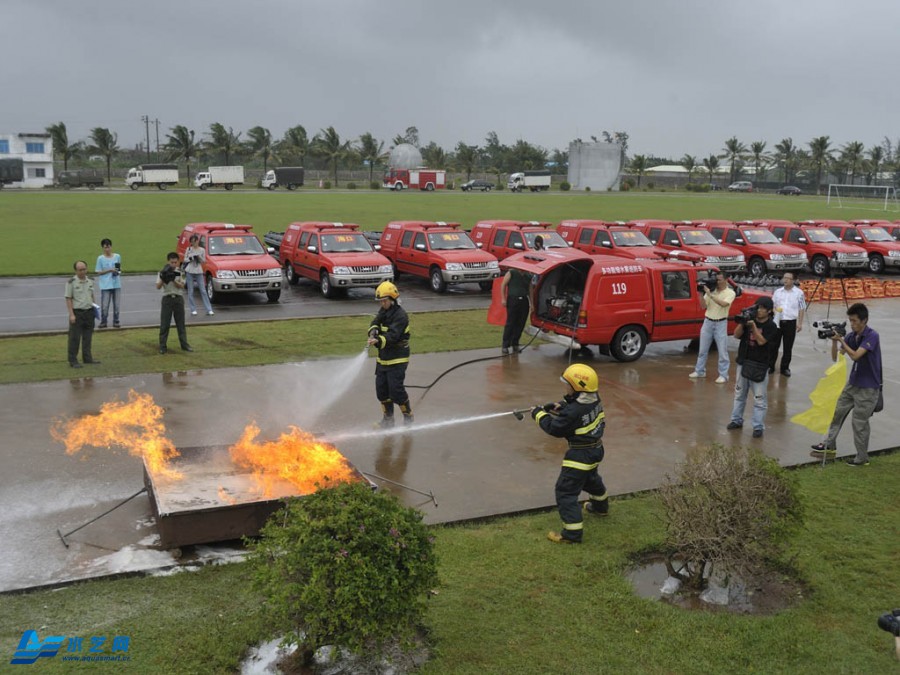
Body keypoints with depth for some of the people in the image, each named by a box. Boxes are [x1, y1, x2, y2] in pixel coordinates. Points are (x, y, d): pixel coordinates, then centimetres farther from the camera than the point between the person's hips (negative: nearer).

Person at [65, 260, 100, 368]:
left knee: (88, 337, 13)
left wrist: (95, 309, 13)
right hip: (77, 312, -6)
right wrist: (71, 314, -15)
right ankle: (73, 361, 4)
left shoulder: (90, 281, 9)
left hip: (89, 312, 6)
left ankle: (87, 358, 24)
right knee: (75, 338, -2)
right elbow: (68, 299, -9)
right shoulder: (71, 282, -8)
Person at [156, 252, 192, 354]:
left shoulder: (180, 272, 2)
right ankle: (162, 346, 4)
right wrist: (163, 278, -25)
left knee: (181, 323, 7)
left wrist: (173, 279, -21)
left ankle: (184, 344, 12)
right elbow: (158, 286, -9)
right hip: (167, 298, -1)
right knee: (164, 324, -1)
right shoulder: (162, 272, 0)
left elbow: (181, 286, -6)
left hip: (178, 298, 1)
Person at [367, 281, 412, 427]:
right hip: (382, 358, 8)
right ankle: (388, 418, 22)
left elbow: (392, 335, -27)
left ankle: (408, 416, 10)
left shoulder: (400, 315, -17)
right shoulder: (384, 311, 10)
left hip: (397, 360, -8)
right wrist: (373, 330, -24)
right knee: (381, 388, 9)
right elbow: (375, 323, 0)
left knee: (396, 389, -9)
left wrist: (378, 340, -43)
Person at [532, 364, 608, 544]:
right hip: (596, 449, 9)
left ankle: (572, 533, -3)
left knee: (565, 491, -3)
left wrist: (539, 415, -7)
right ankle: (601, 506, 60)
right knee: (591, 478, 35)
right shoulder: (594, 399, -6)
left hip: (580, 455, -9)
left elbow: (556, 429, -19)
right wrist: (560, 407, 2)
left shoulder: (574, 411, -30)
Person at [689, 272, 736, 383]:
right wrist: (701, 294, -14)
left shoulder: (730, 293, -6)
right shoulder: (711, 290, 3)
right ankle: (699, 371, 24)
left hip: (721, 324, -4)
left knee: (722, 351, 0)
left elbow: (723, 304, -24)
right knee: (703, 349, 12)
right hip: (707, 322, 4)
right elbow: (703, 305, -1)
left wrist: (710, 295, -25)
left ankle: (723, 375, 7)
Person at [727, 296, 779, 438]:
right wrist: (742, 322, -18)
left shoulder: (771, 326, -8)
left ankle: (758, 426, 2)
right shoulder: (749, 319, 3)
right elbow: (736, 335, -3)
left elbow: (761, 341, -19)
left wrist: (753, 325, -25)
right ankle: (737, 420, 26)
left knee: (759, 398, -2)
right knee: (739, 394, 15)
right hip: (743, 362, 5)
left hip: (759, 366, -4)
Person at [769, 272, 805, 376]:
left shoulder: (799, 293, 0)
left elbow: (802, 309, 1)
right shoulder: (777, 292, 7)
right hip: (777, 321, 2)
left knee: (788, 347, 5)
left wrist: (800, 323, -4)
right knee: (773, 345, 5)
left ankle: (785, 368, 15)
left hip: (791, 322, -2)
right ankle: (770, 366, 14)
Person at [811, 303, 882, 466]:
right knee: (838, 412, 15)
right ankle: (829, 445, 30)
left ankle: (862, 458, 13)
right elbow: (835, 357, 1)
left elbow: (855, 355, -29)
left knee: (859, 423, -1)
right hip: (852, 383, 7)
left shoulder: (872, 336, -19)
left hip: (868, 388, -7)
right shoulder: (852, 336, 1)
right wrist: (834, 341, -14)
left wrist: (841, 340, -23)